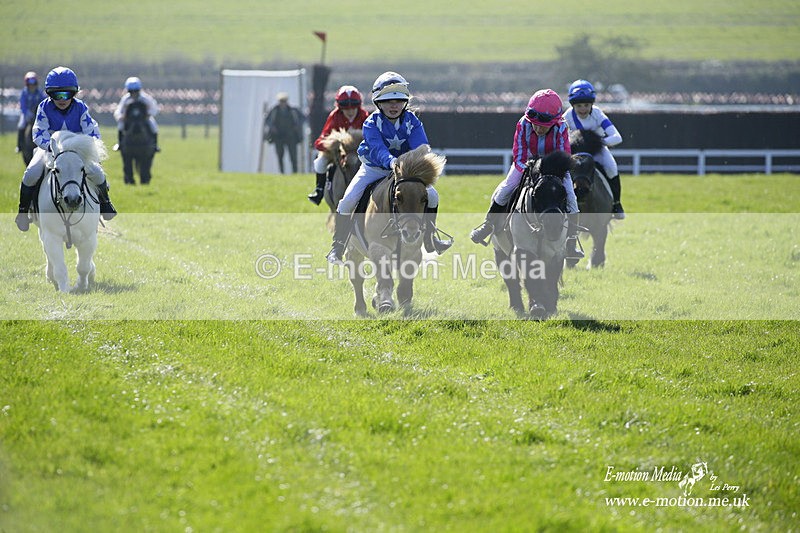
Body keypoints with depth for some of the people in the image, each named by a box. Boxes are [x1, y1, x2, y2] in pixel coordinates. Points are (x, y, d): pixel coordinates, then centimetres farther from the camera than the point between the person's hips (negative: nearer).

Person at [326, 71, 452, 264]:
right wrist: (390, 161, -58)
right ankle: (338, 245, -1)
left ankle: (429, 239, 14)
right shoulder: (372, 123, -21)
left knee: (432, 196, -7)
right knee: (348, 201, -18)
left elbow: (420, 147, -25)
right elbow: (377, 147, -38)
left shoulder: (412, 121, -13)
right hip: (374, 168, -2)